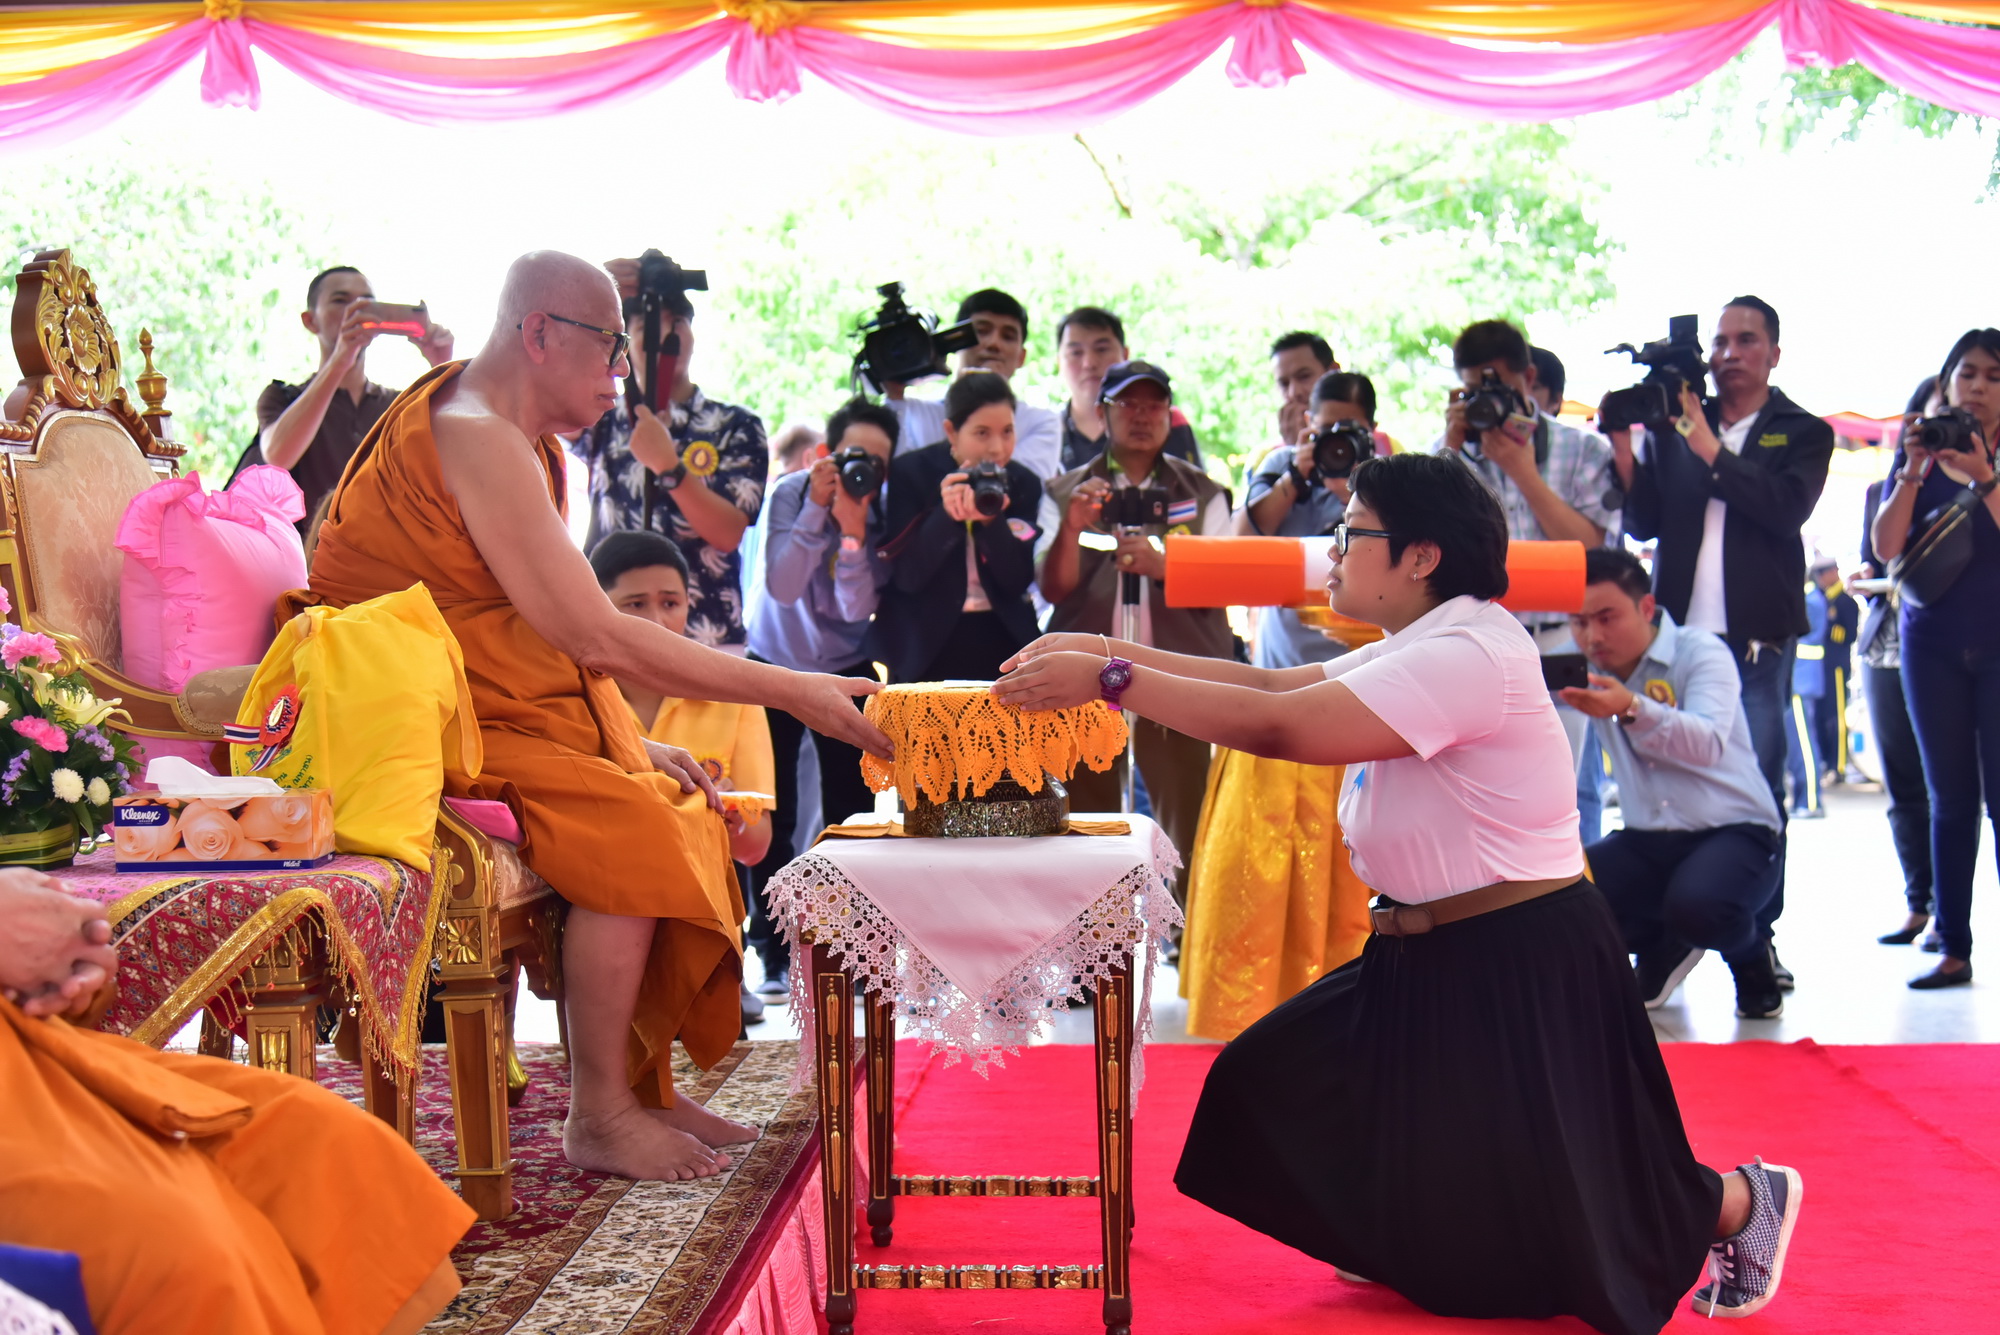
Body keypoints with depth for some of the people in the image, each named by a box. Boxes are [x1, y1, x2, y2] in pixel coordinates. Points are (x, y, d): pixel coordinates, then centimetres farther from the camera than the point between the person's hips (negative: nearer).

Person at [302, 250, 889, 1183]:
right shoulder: (477, 439, -19)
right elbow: (591, 635, -24)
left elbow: (557, 640, 16)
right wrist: (792, 692, -21)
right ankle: (598, 1117, -13)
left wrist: (632, 743, 3)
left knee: (687, 812, 1)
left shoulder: (519, 443, 14)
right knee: (629, 829, -24)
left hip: (497, 706, 10)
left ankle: (642, 1086, 6)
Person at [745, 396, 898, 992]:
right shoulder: (791, 492, -18)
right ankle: (775, 951, 4)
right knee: (774, 814, -3)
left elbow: (858, 607, -23)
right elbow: (781, 588, -28)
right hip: (775, 664, -1)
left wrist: (853, 531, -35)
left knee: (852, 809, -2)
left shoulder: (882, 512, -14)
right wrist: (816, 510, -35)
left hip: (846, 670, 1)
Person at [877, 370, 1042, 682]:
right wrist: (946, 516, -27)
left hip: (1000, 642, 2)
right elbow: (906, 576, -13)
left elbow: (1018, 582, -6)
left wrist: (992, 521, -22)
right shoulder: (909, 473, -6)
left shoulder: (1023, 484, 2)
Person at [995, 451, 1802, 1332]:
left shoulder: (1466, 655, -23)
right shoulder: (1418, 649, 11)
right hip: (1428, 954, 10)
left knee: (1549, 1207, 1)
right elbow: (1273, 683, 6)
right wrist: (1110, 651, -1)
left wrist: (1110, 682, -25)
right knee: (1277, 1087, 10)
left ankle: (1744, 1201, 27)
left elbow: (1279, 727, -28)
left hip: (1521, 968, -10)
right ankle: (1406, 1251, 32)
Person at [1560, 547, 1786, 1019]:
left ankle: (1751, 958, 3)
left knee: (1695, 905, -38)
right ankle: (1661, 946, 13)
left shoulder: (1700, 652, -11)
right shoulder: (1589, 667, 8)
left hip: (1735, 832, -5)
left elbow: (1708, 743, -29)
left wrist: (1632, 709, -47)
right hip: (1646, 841, 5)